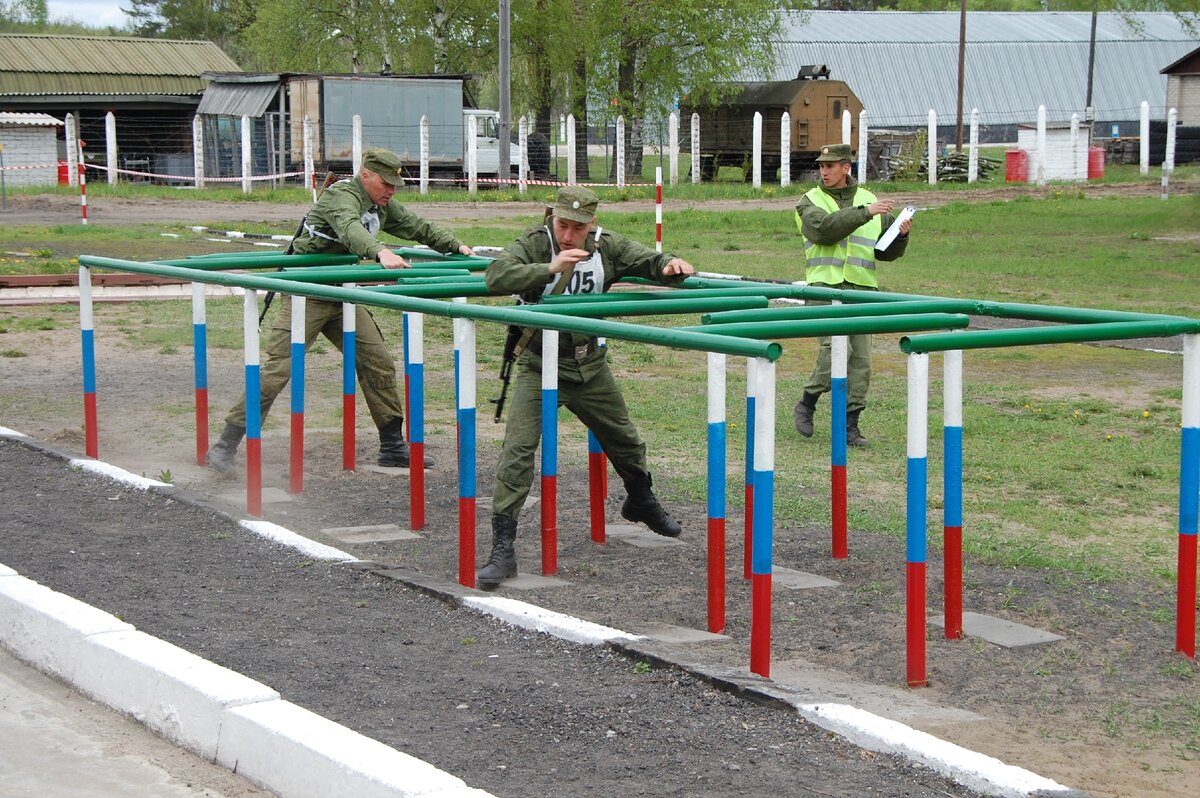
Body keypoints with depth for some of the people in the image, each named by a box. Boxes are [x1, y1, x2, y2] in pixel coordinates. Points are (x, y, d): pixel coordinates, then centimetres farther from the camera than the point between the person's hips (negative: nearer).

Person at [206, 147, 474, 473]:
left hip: (342, 296, 8)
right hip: (306, 296, -8)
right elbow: (350, 229, -39)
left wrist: (455, 245, 14)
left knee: (379, 362, 2)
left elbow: (418, 227, 22)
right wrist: (380, 252, -56)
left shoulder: (383, 205, 9)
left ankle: (392, 446, 12)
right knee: (277, 368, -13)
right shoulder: (342, 196, -18)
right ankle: (226, 445, -8)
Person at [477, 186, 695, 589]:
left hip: (589, 366, 5)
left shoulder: (607, 247, -4)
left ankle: (641, 502, 53)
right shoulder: (534, 244, -16)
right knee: (518, 450, -17)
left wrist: (670, 264, -22)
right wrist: (550, 268, -40)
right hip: (539, 367, -4)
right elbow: (497, 276, -30)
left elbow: (646, 261, 2)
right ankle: (502, 548, -16)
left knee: (626, 440, 22)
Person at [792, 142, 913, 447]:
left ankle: (850, 425, 8)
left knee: (860, 358, 0)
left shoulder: (869, 200, 16)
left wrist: (901, 235, -1)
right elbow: (825, 228, -16)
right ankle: (806, 405, 3)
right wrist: (863, 213, -20)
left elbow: (886, 252, 19)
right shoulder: (810, 202, 6)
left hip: (861, 288, 4)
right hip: (825, 286, -4)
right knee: (836, 347, -18)